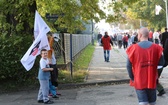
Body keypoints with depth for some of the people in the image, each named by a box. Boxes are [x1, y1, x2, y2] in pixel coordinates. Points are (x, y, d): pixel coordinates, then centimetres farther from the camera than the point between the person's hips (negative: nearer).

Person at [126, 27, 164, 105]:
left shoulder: (134, 48, -10)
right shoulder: (156, 48, -5)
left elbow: (129, 65, -6)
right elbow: (161, 63, -3)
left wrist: (132, 78, 6)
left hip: (139, 81, -2)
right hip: (152, 81, 2)